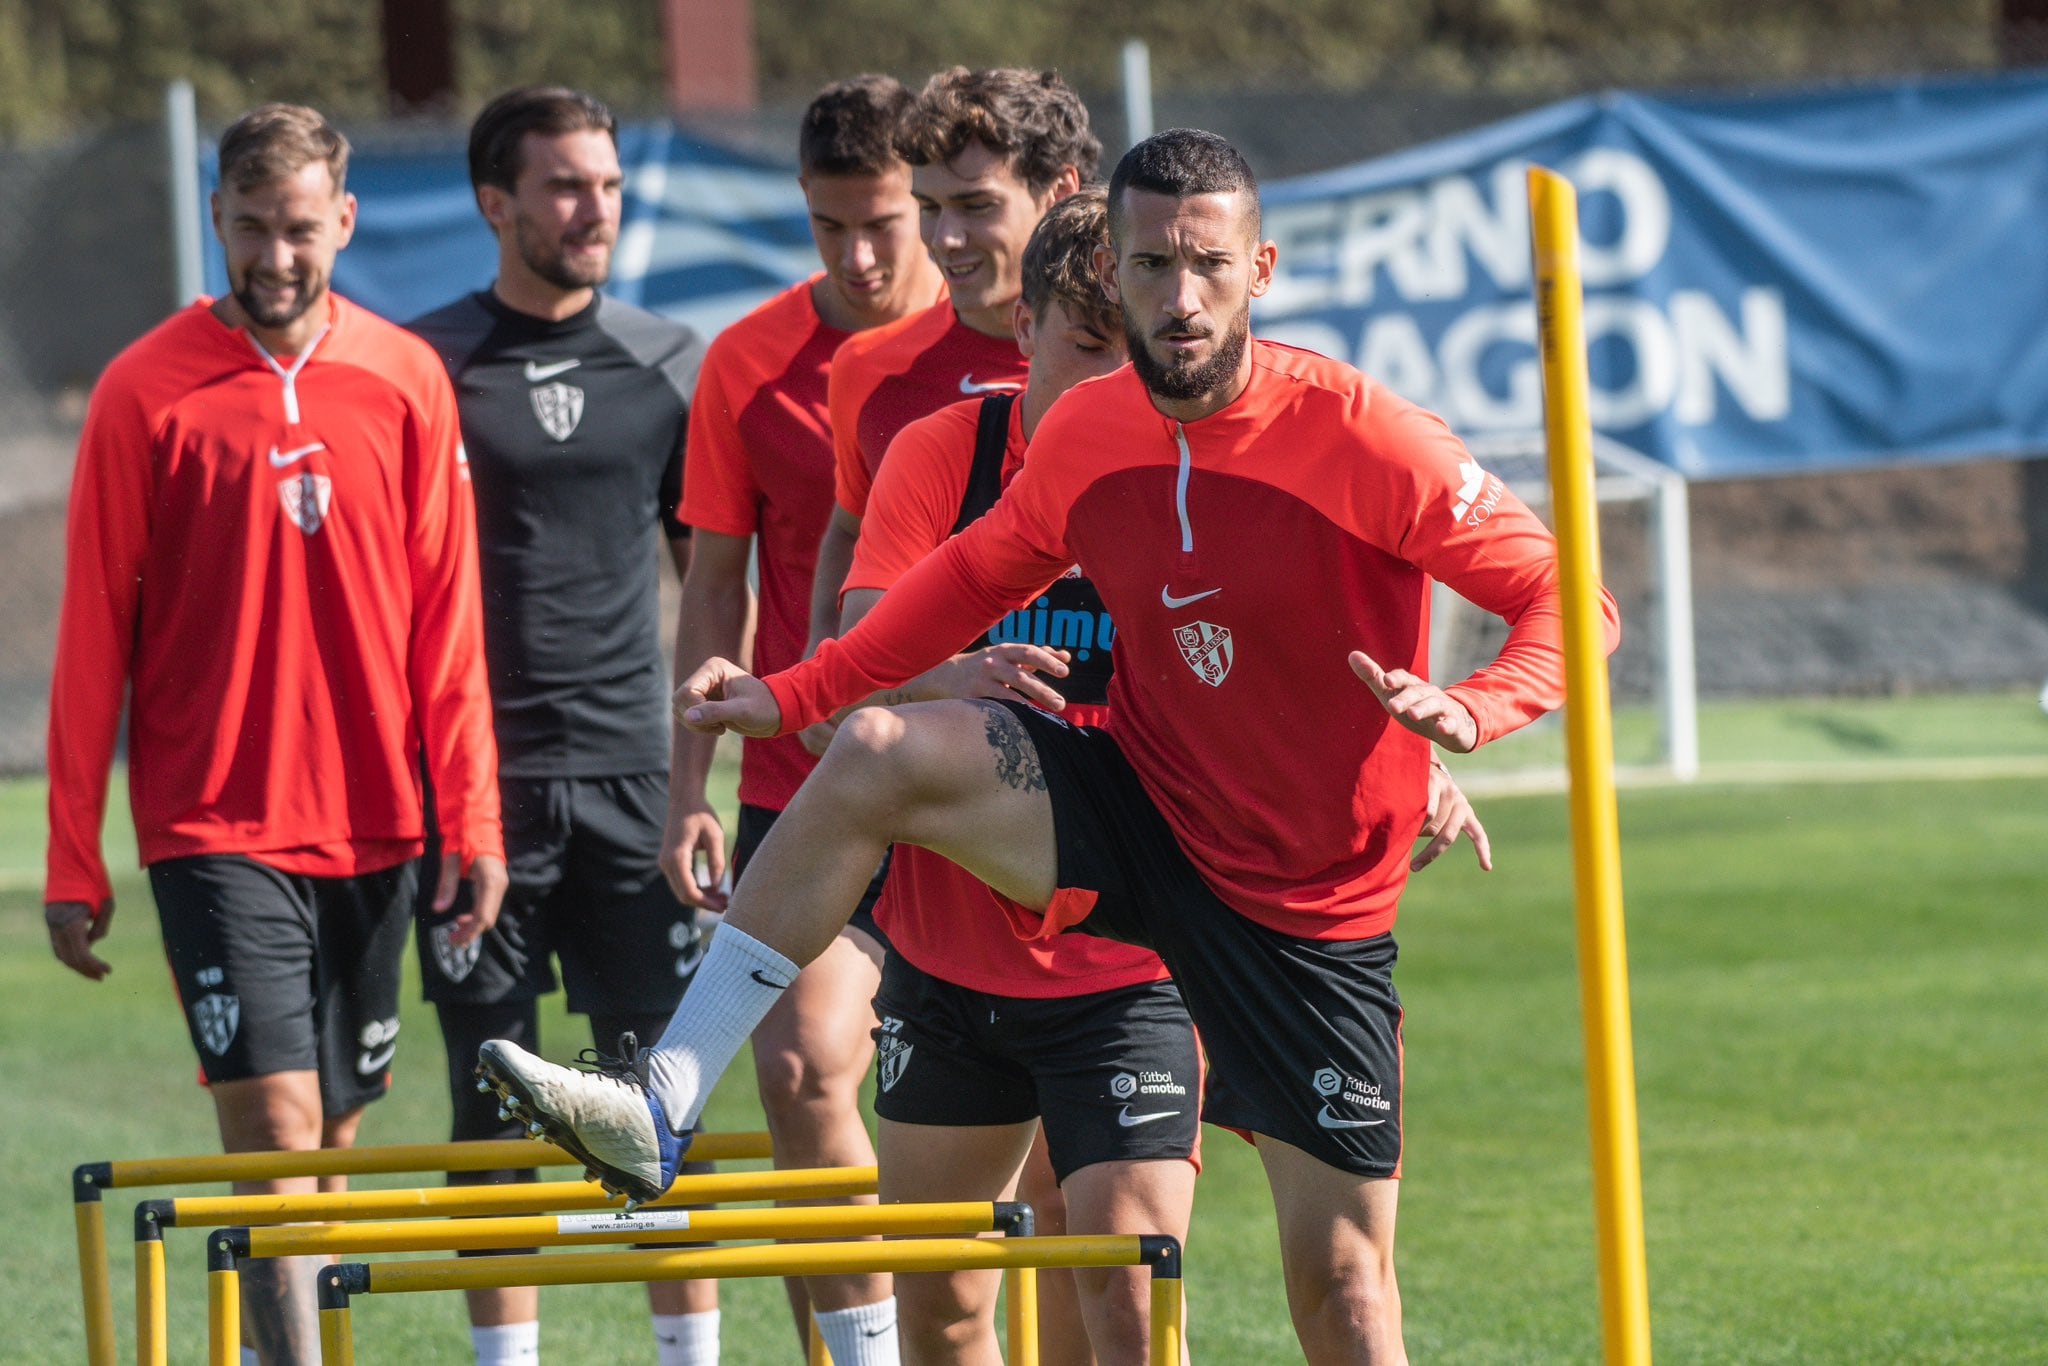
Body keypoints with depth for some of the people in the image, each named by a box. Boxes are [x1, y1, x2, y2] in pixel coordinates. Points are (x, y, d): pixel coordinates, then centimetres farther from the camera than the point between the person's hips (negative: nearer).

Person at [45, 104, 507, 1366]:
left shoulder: (407, 382, 5)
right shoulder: (149, 392, -3)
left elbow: (448, 620, 8)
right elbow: (95, 635, 0)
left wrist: (472, 818, 2)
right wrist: (75, 860, -1)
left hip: (368, 825, 3)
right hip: (216, 826, -3)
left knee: (333, 1145, 8)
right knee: (275, 1132, -14)